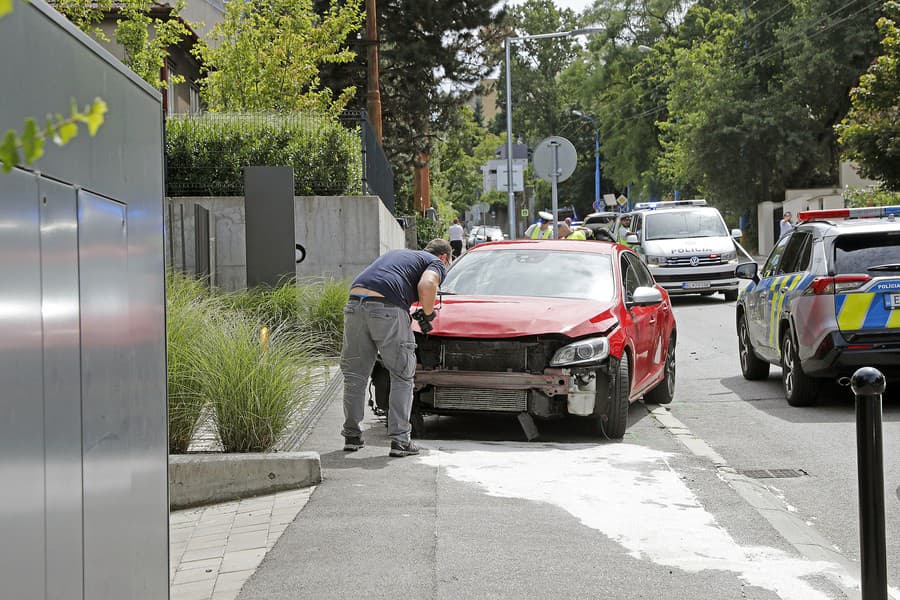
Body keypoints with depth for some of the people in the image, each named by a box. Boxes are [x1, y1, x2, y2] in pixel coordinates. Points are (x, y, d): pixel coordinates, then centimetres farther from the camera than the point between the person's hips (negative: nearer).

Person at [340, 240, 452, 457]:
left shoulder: (398, 253, 36)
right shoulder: (437, 263, 15)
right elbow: (426, 285, -7)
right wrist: (429, 313, 10)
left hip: (355, 304, 6)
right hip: (387, 310, -6)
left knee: (354, 374, 15)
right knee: (402, 377, 8)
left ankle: (351, 435, 21)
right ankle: (399, 439, 6)